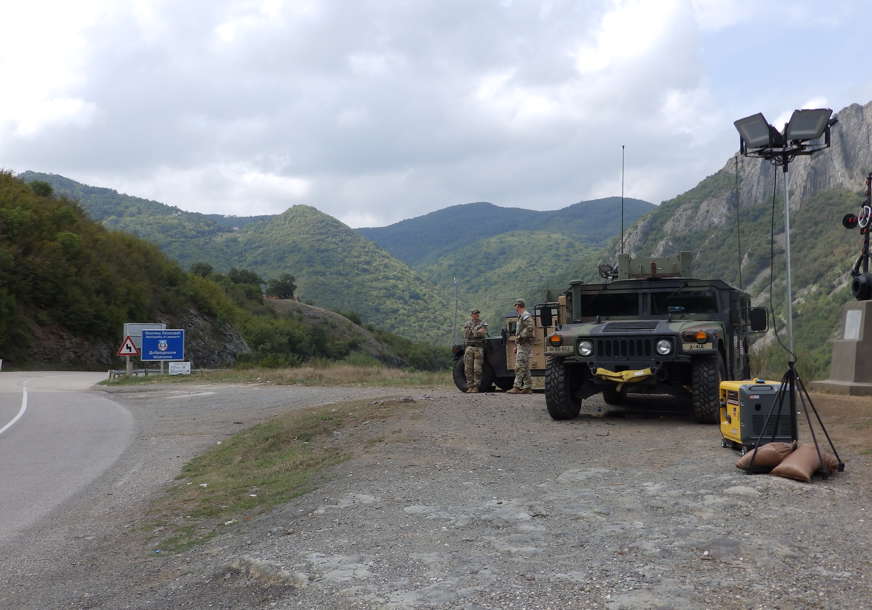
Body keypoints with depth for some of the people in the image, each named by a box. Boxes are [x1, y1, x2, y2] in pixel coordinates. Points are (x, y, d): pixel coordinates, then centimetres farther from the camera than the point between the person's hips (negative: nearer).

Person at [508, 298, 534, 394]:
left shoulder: (526, 316, -10)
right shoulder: (521, 317, 22)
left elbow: (529, 328, -25)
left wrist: (519, 337, -21)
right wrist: (516, 346, 24)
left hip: (525, 344, -10)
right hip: (521, 345, 10)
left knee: (519, 366, -14)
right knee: (525, 367, 9)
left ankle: (516, 387, -17)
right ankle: (528, 388, 11)